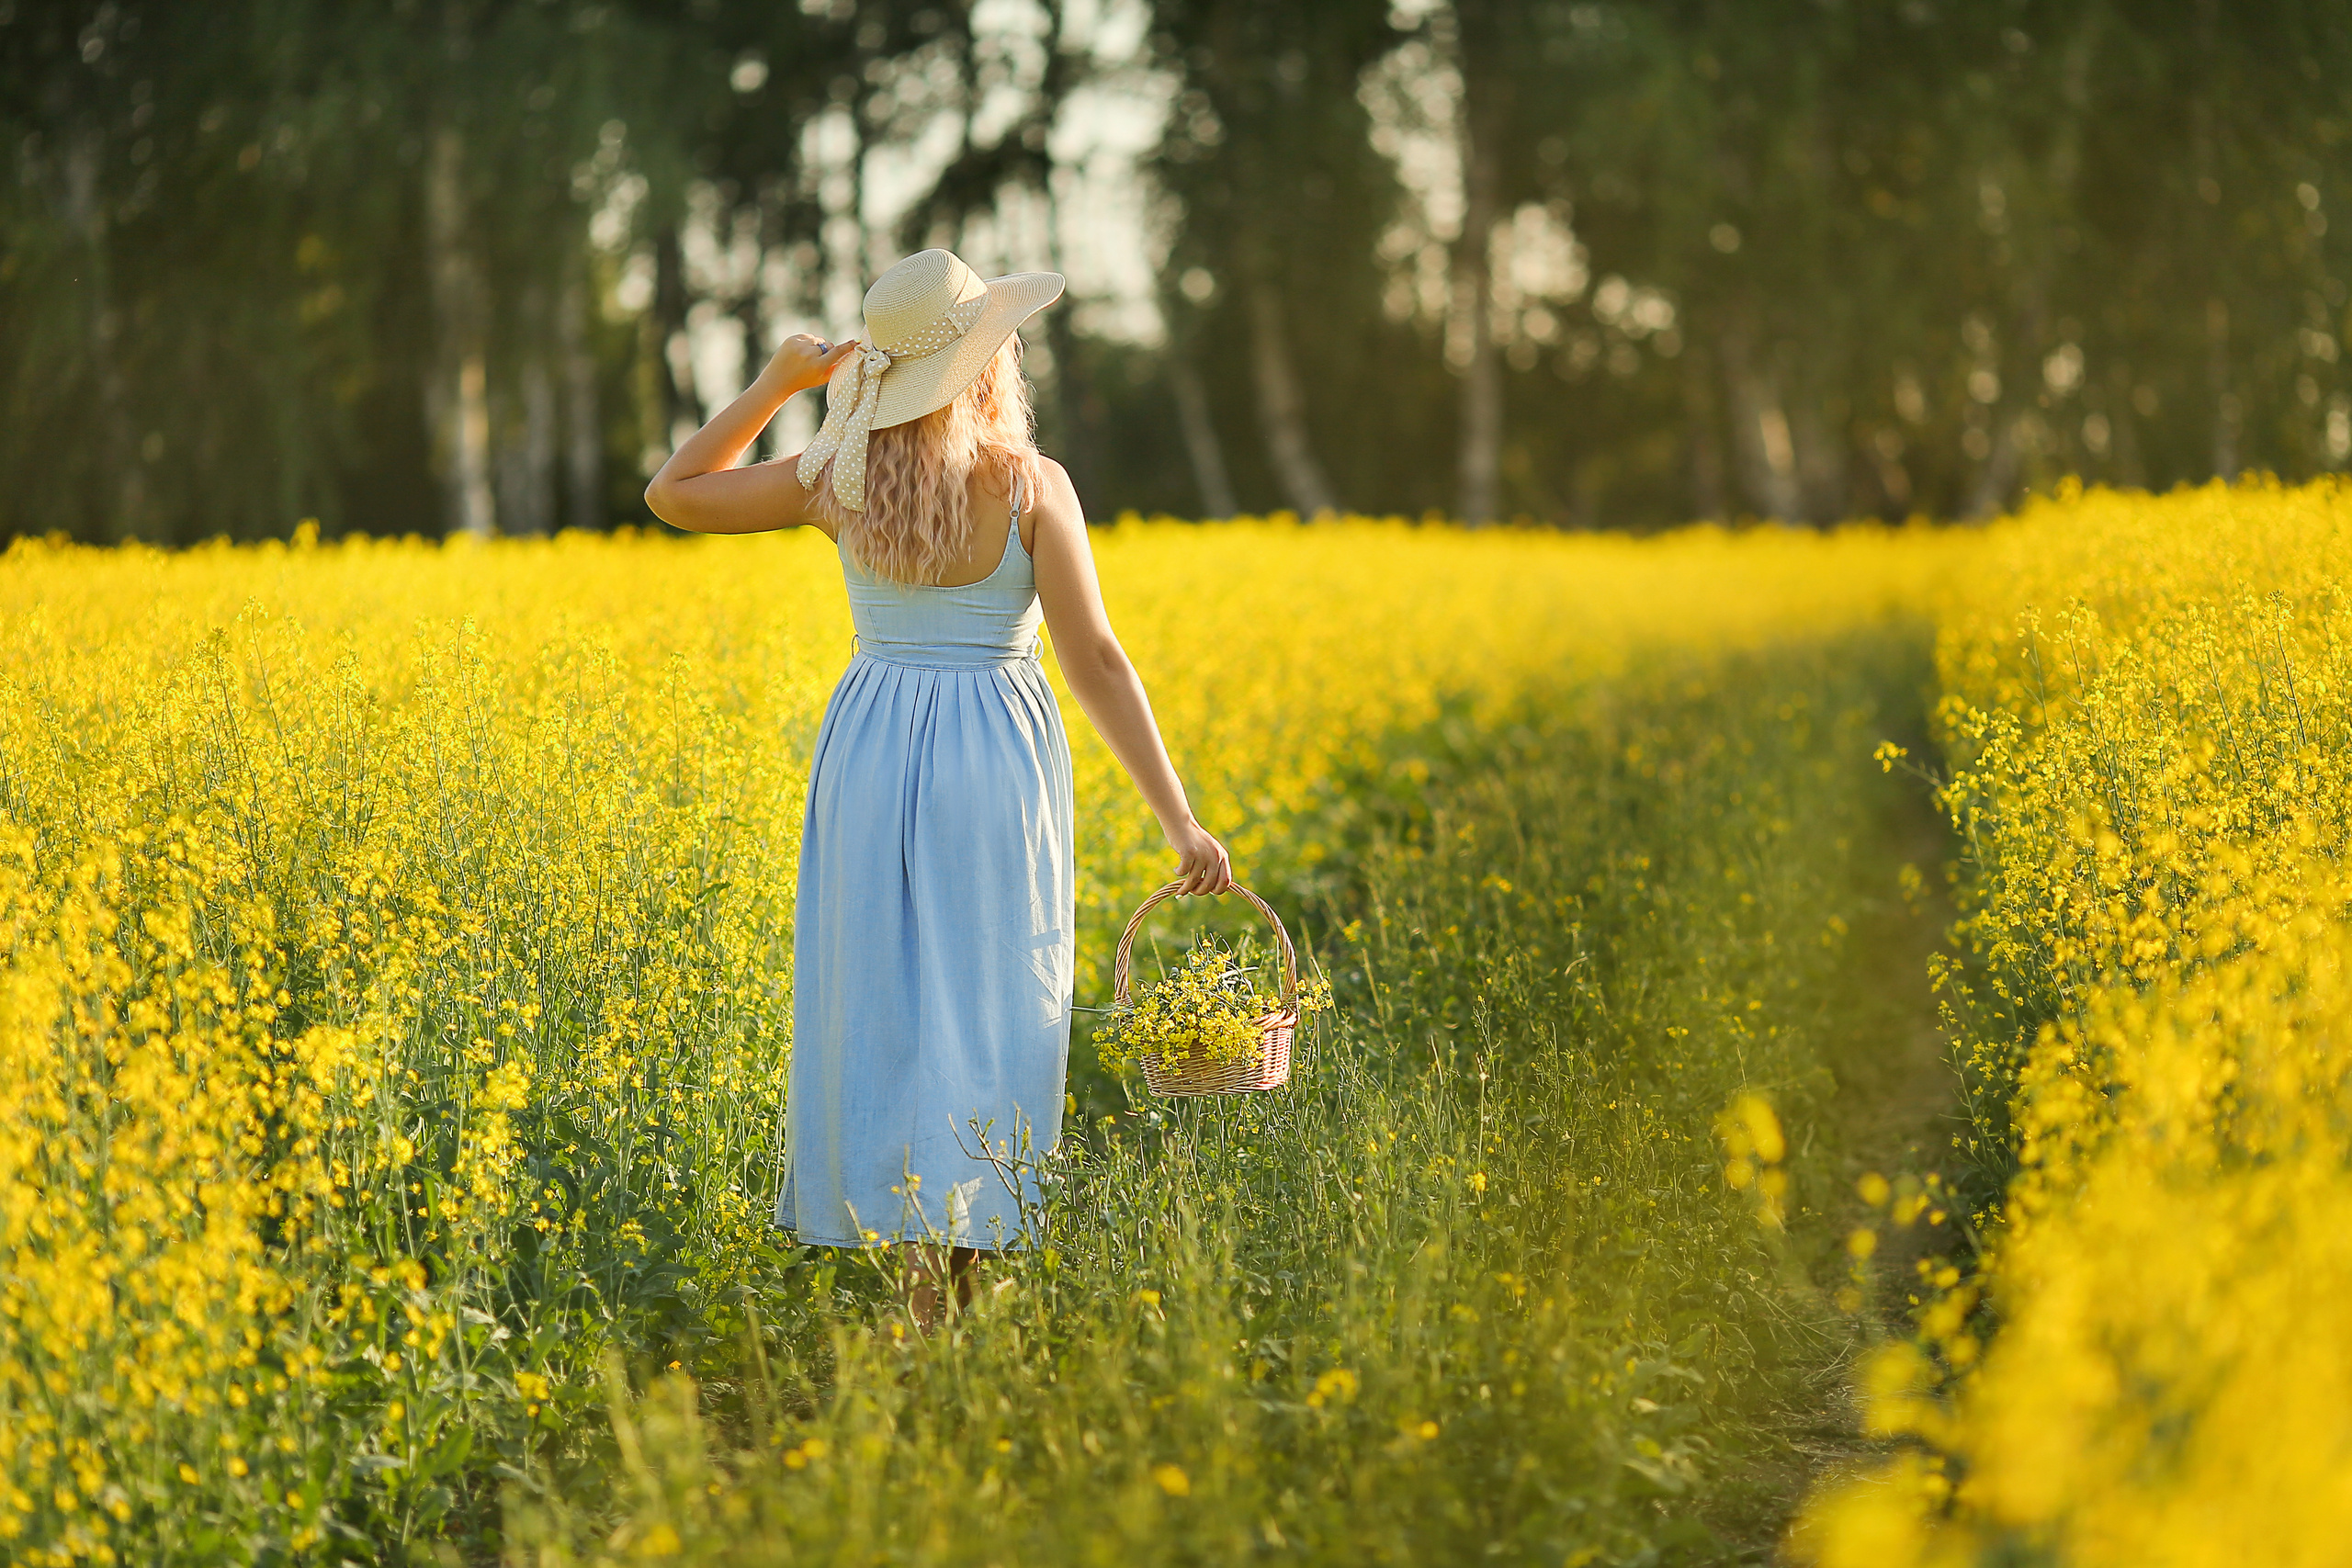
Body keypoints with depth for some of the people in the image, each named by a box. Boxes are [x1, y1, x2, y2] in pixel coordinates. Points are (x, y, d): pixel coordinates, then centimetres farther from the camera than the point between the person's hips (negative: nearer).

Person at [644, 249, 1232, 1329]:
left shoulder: (841, 476, -3)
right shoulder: (1032, 485, -10)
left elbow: (672, 495, 9)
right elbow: (1095, 661, -15)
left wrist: (777, 384, 10)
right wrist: (1179, 819, -14)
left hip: (871, 753, 2)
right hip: (999, 759, -2)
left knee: (885, 1004, 7)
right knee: (989, 1010, 6)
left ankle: (913, 1249, 1)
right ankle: (972, 1251, 6)